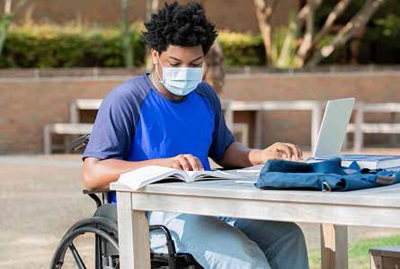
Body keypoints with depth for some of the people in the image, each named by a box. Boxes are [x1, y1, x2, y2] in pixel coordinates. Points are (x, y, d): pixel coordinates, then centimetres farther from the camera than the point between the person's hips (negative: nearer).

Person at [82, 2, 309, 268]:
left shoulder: (205, 96, 14)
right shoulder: (125, 101, -8)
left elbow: (224, 149, 29)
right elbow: (92, 175, -16)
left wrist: (262, 156, 6)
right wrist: (164, 164, -28)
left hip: (207, 205, 7)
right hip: (152, 216, -7)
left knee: (288, 236, -15)